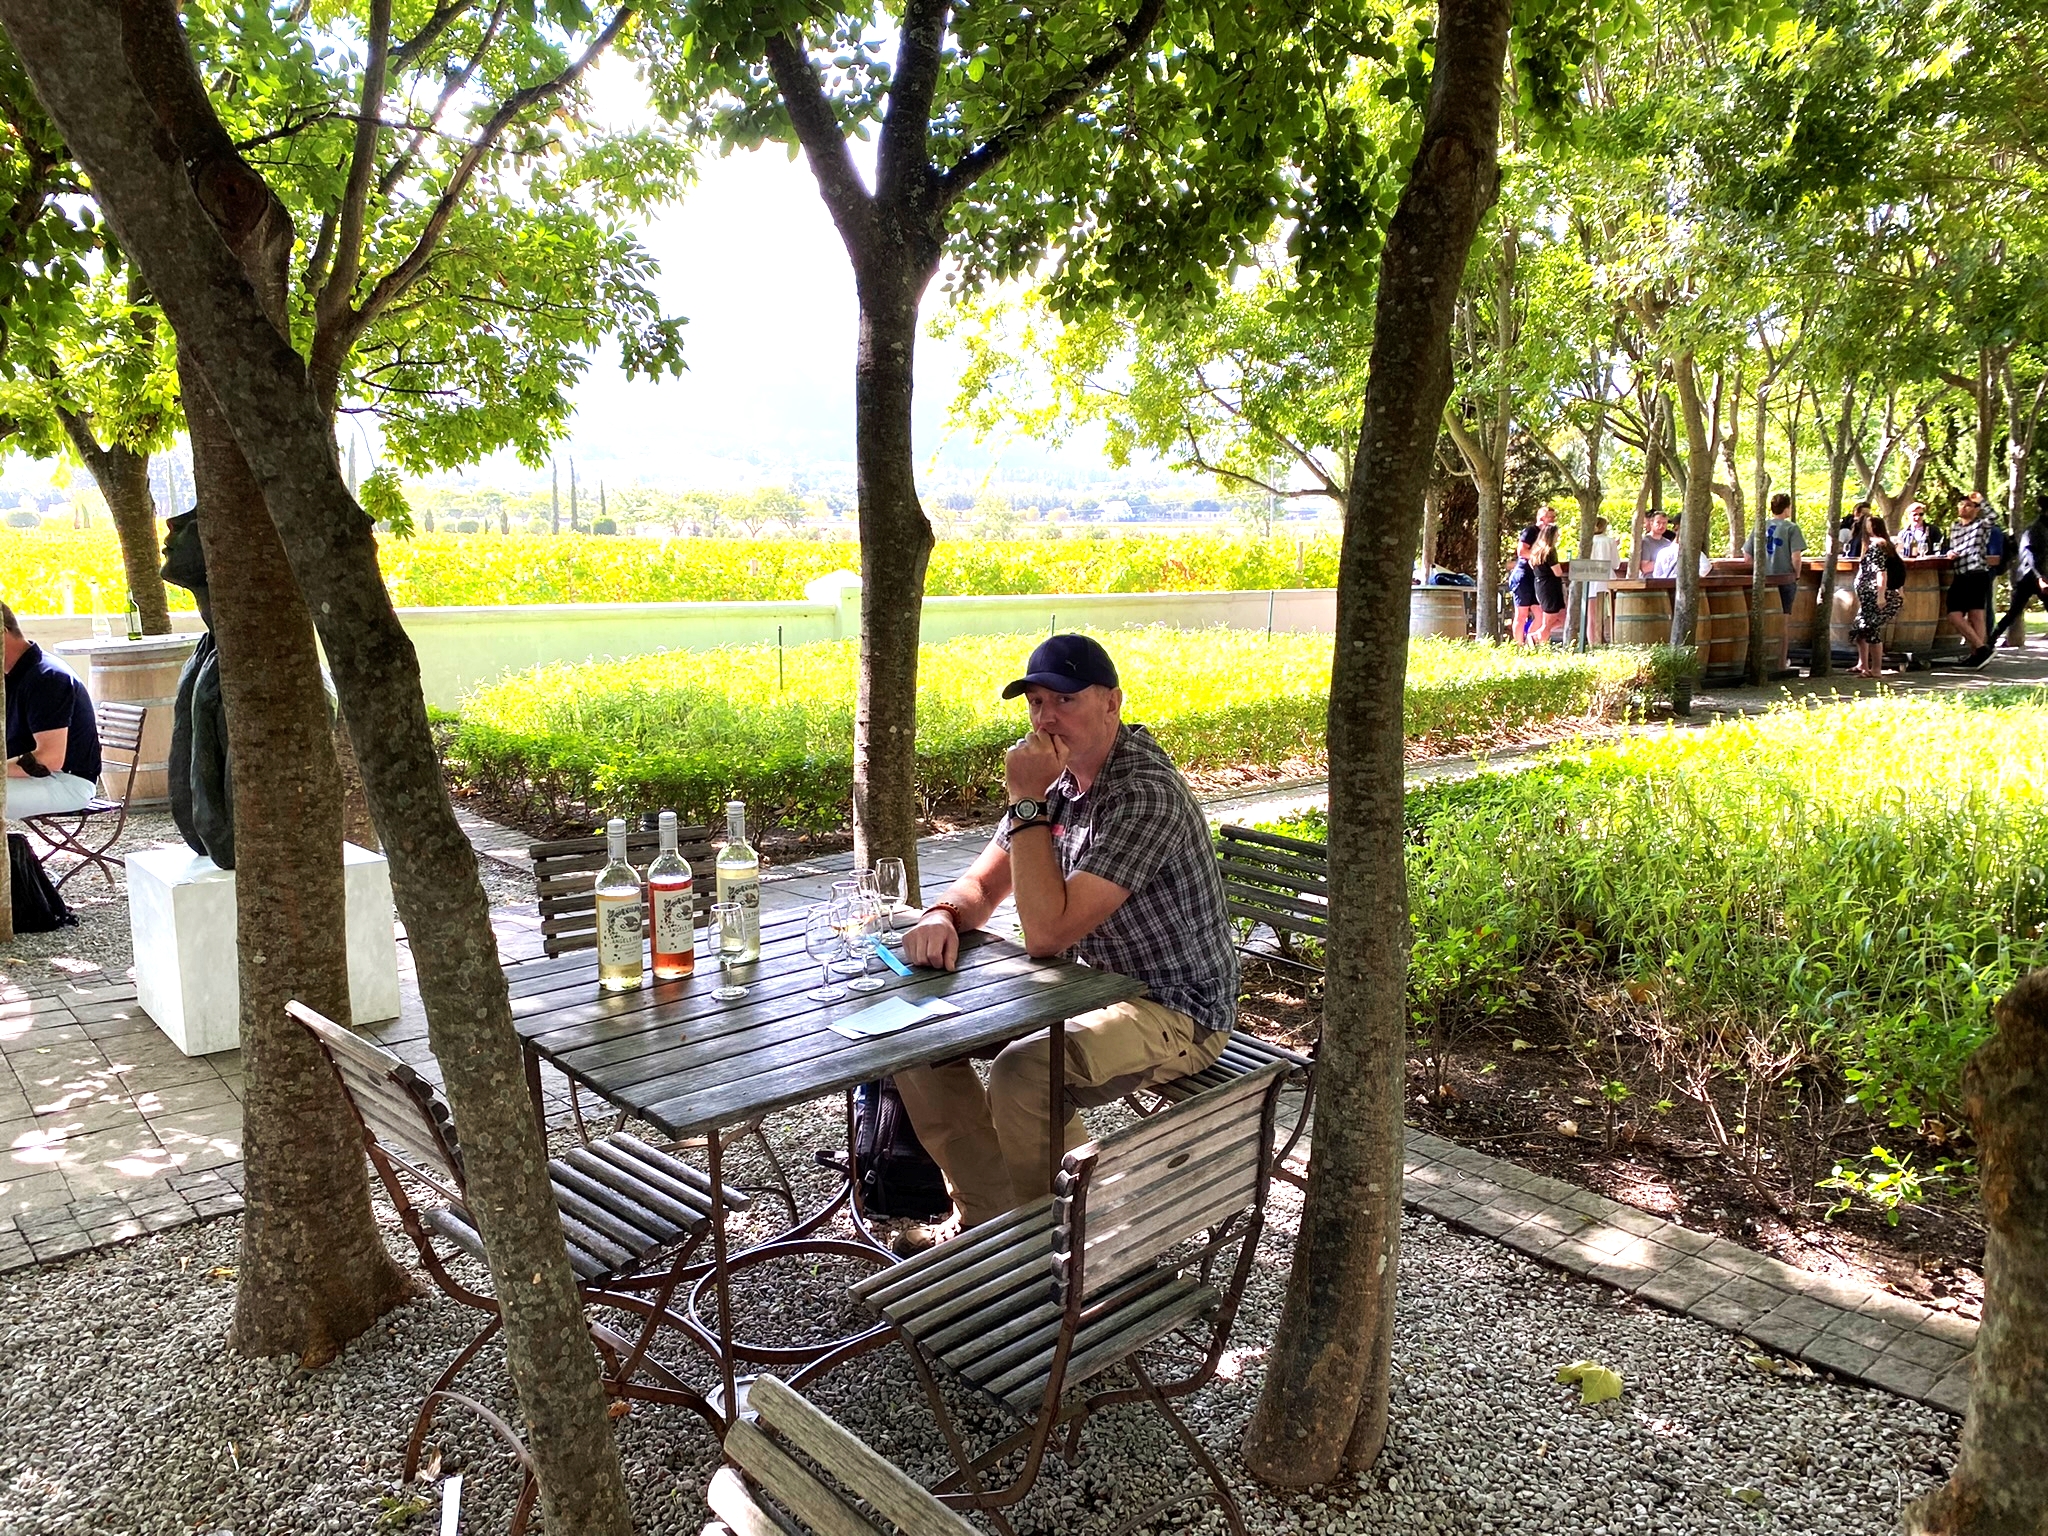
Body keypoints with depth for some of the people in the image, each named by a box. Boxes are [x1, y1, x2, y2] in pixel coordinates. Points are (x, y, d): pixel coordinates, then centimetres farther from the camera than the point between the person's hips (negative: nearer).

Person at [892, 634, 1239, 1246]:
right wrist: (942, 916, -16)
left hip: (1174, 1010, -9)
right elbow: (983, 881, 8)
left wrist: (1029, 805, -26)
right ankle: (986, 1219, 9)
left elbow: (1048, 933, -28)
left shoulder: (1146, 795, -26)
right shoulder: (1060, 777, 3)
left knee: (1022, 1075, -33)